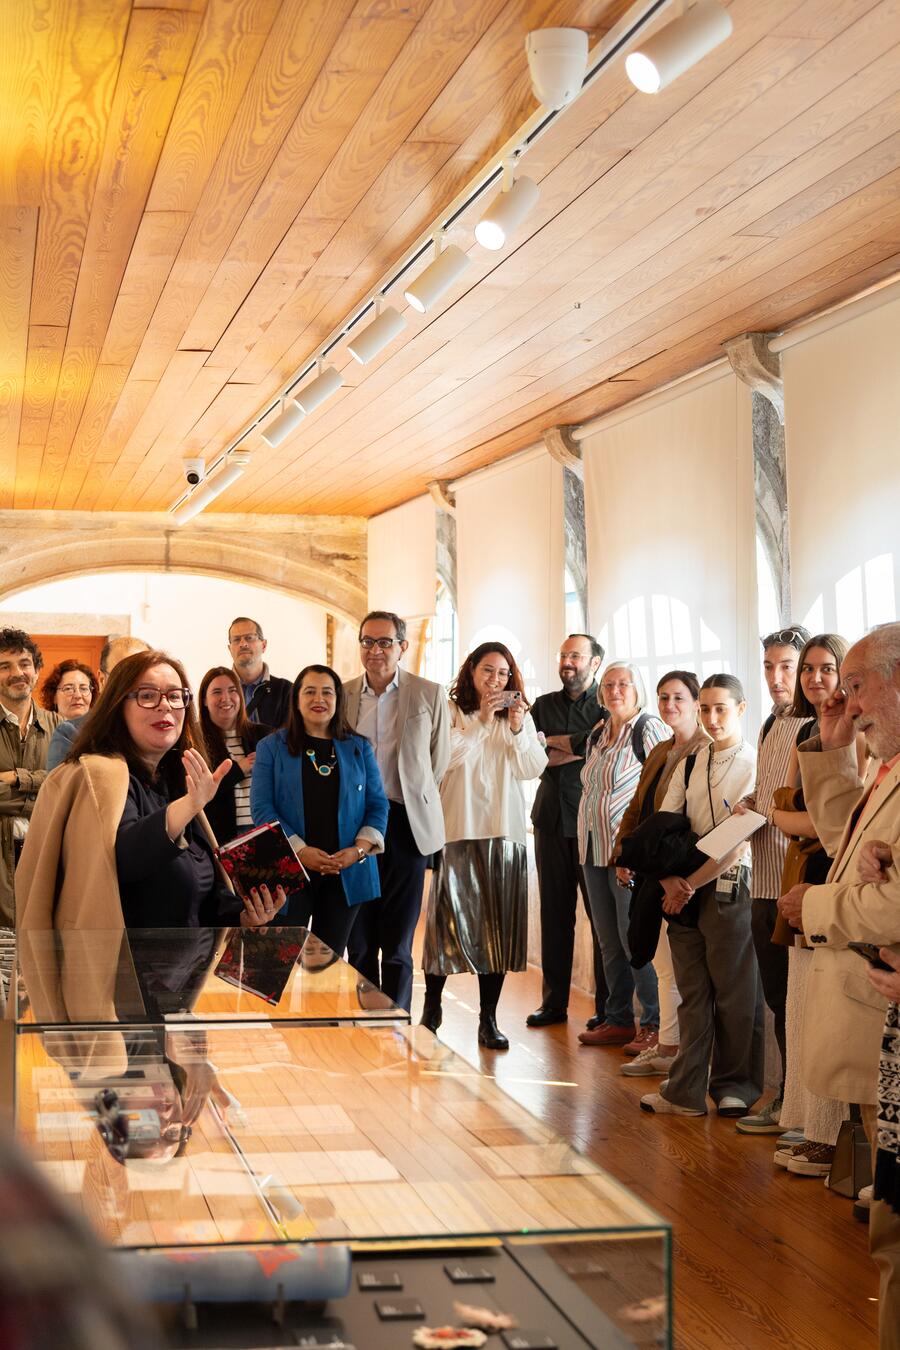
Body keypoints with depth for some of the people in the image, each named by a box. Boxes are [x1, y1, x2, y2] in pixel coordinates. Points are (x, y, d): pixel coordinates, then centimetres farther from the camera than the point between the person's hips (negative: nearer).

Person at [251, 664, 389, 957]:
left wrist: (359, 849, -9)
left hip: (346, 874, 2)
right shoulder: (272, 747, 4)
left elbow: (377, 804, 9)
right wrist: (299, 850, -15)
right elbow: (261, 806, -3)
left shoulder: (359, 748, 11)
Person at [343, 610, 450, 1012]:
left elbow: (440, 760, 8)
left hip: (407, 825, -2)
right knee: (358, 941, 8)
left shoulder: (429, 695, 0)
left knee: (397, 946, 1)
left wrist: (417, 800, 10)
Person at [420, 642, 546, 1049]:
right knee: (449, 915, -3)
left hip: (504, 831, 3)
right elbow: (448, 757, -12)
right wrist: (481, 721, -17)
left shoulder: (519, 716, 12)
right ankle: (432, 1006, 15)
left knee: (497, 923, 2)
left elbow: (533, 769, 1)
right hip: (458, 828, -3)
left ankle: (488, 1020, 6)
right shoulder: (451, 711, 2)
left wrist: (518, 729, -12)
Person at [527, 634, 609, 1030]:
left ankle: (607, 1005, 3)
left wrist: (554, 743, -4)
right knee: (555, 911, 8)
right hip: (552, 818, 4)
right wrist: (578, 748, -10)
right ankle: (554, 1001, 15)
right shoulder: (543, 705, 15)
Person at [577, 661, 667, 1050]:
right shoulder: (597, 736, 17)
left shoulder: (649, 729, -7)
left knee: (636, 939, -9)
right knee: (609, 942, 11)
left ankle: (654, 1025, -1)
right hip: (595, 851, 8)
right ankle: (619, 1021, 18)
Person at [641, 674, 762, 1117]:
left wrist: (690, 884, -9)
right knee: (692, 992, 9)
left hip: (729, 888, -5)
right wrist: (668, 878, -7)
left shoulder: (754, 765, -8)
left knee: (734, 992, 3)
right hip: (683, 889, 5)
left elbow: (737, 842, -14)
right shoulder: (689, 764, 11)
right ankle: (685, 1091, 13)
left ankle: (733, 1086, 17)